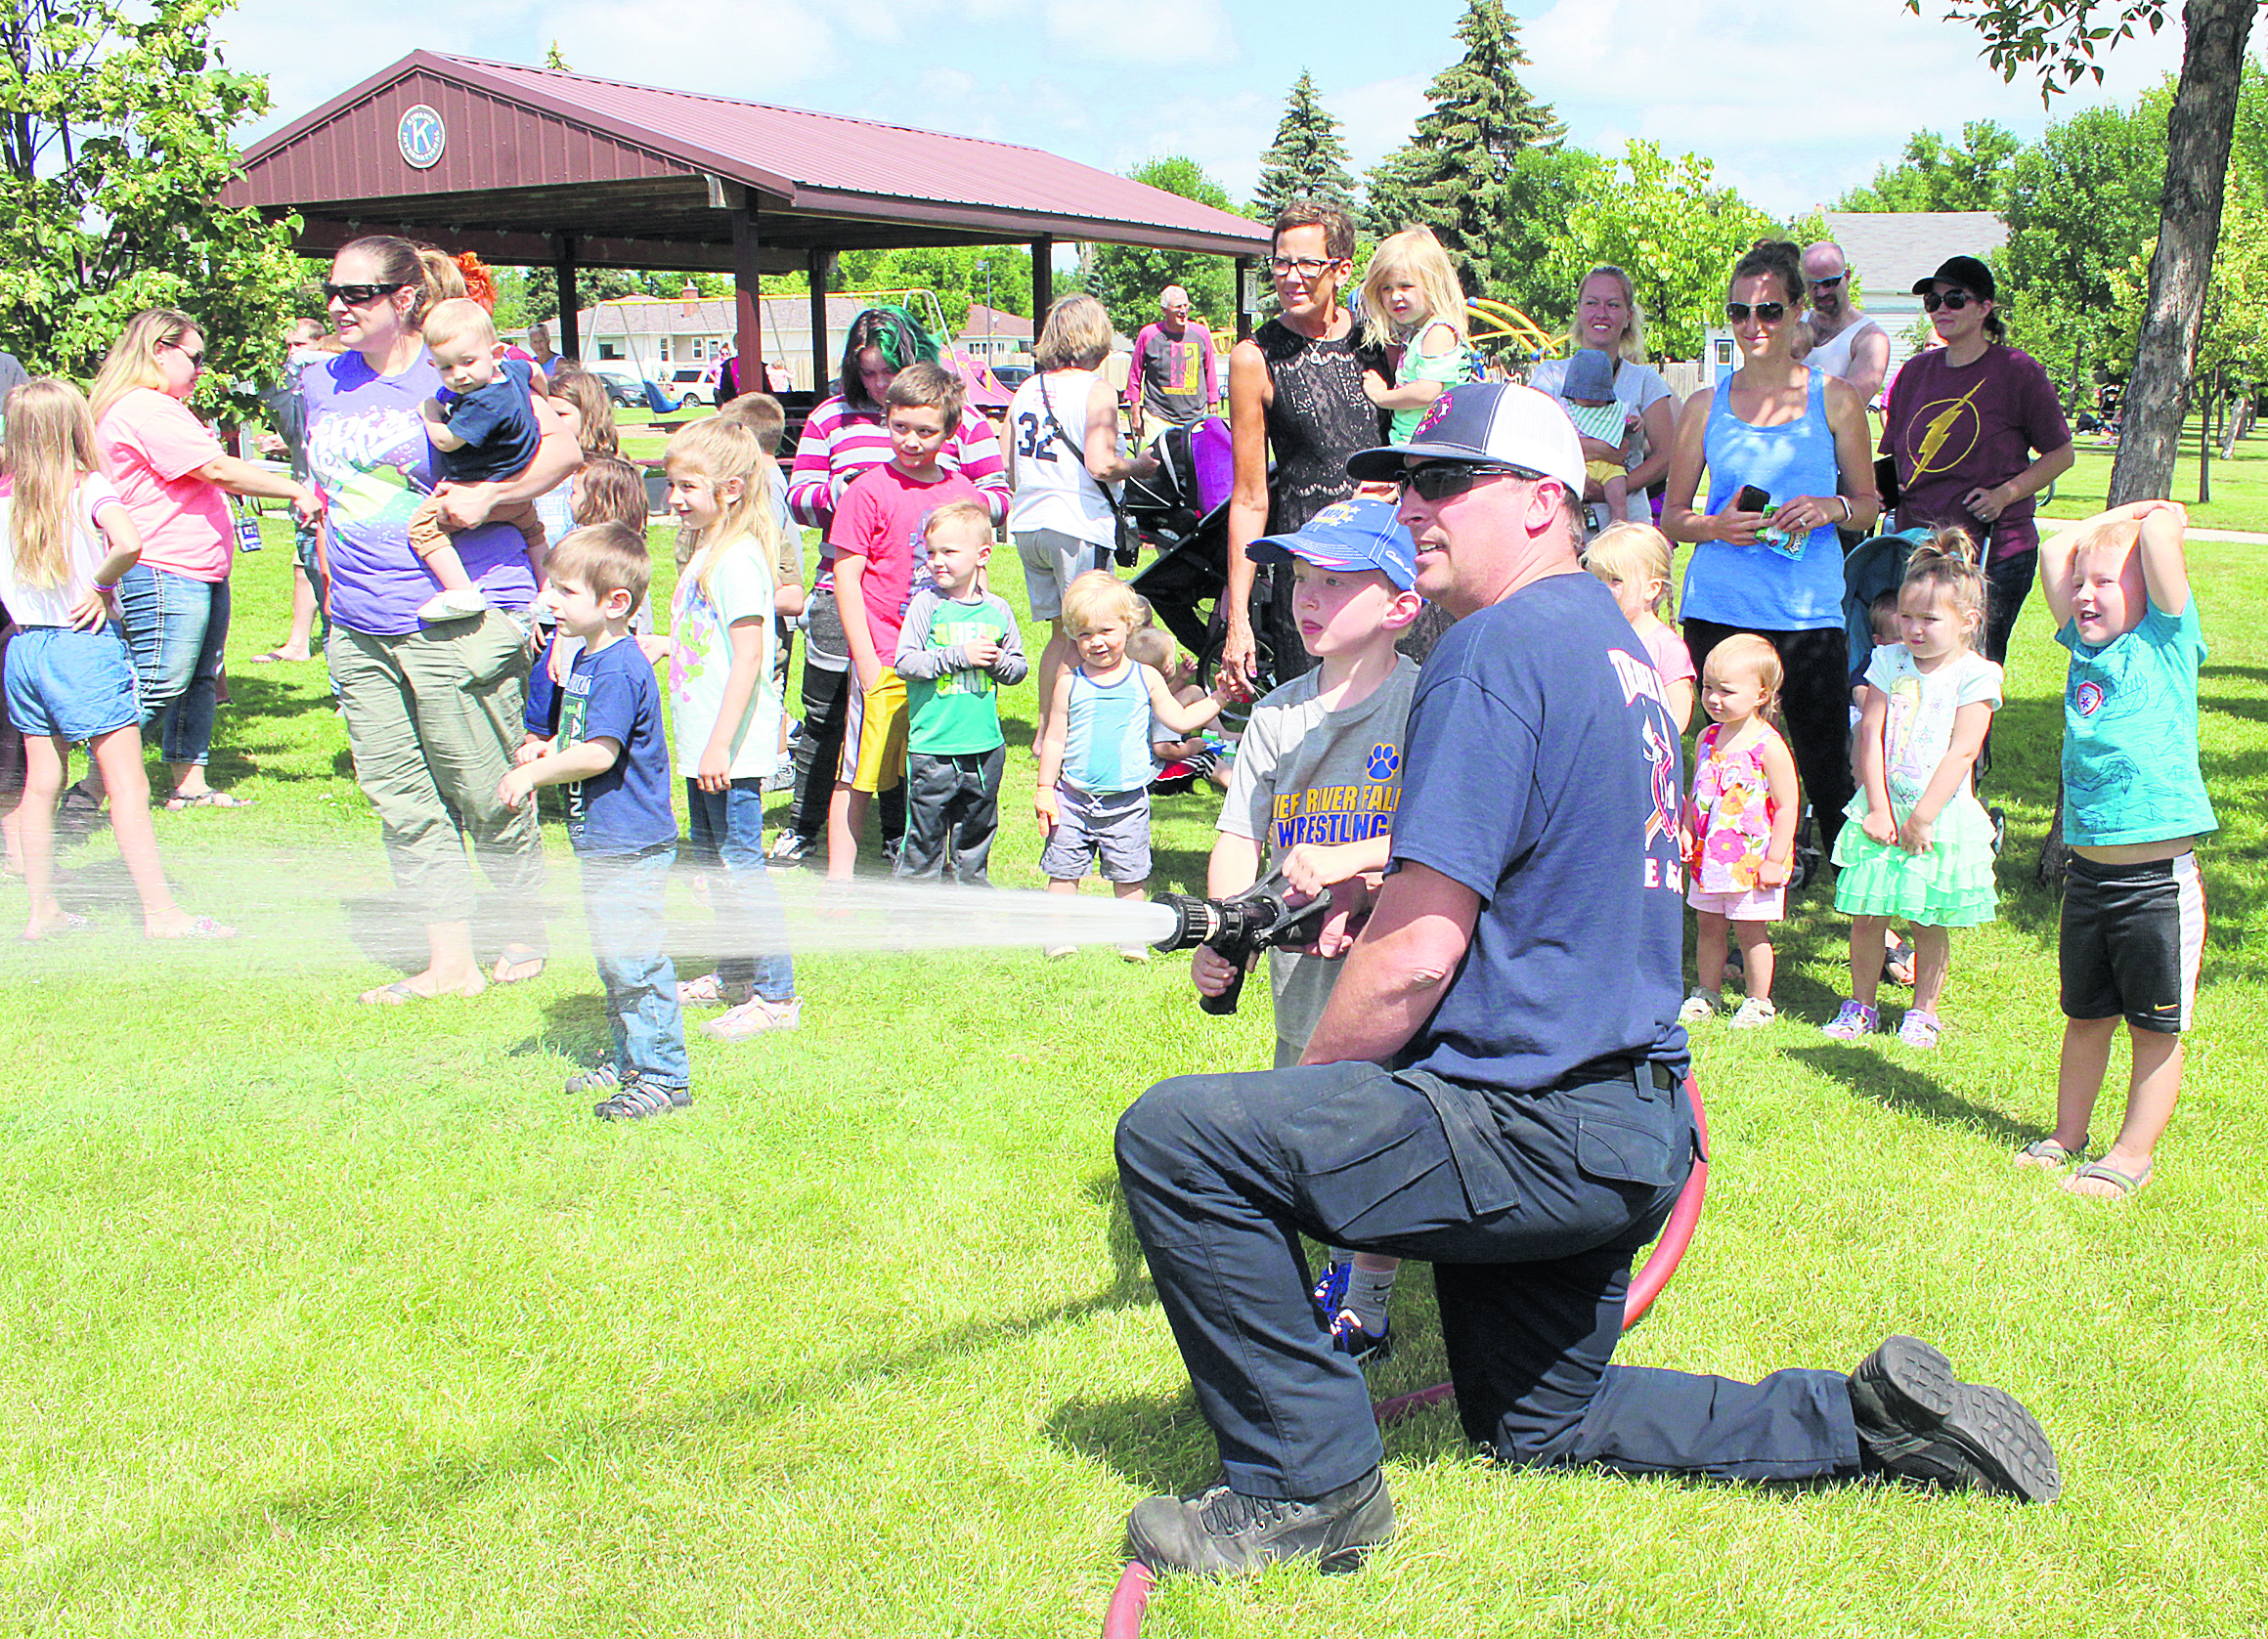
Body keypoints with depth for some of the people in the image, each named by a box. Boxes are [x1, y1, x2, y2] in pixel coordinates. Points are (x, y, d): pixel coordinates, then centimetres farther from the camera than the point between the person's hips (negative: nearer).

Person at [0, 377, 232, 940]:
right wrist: (101, 587, -13)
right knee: (127, 784, -4)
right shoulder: (88, 488, -10)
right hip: (85, 645, -6)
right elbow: (128, 541, -28)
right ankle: (160, 912, -5)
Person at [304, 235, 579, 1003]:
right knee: (401, 802, 6)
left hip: (460, 622, -6)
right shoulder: (322, 384, 14)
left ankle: (522, 932, 24)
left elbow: (565, 447, -8)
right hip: (360, 631, 6)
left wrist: (484, 497, -19)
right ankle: (450, 960, 14)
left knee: (486, 796, 2)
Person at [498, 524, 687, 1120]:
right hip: (602, 842, 11)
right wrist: (548, 757, 7)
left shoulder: (619, 669, -20)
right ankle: (629, 1059, 32)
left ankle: (664, 1076, 1)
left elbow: (600, 754, -26)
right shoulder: (588, 658, 12)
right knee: (612, 958, 19)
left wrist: (533, 774, -17)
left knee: (635, 960, -6)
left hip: (631, 847, -11)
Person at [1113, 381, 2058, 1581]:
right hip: (1638, 1135, 10)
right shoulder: (1612, 642, 13)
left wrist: (1297, 1095, -6)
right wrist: (1367, 876, 16)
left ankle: (1309, 1487, -6)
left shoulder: (1494, 649, -16)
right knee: (1539, 1428, 27)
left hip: (1538, 1130, -10)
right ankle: (1865, 1422, 24)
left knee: (1175, 1137, -15)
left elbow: (1417, 958, -20)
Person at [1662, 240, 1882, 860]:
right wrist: (1718, 526, -8)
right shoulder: (1705, 406, 10)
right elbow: (1672, 517, 13)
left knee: (1824, 763, -3)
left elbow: (1868, 503, 12)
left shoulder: (1833, 399, 7)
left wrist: (1828, 509, -10)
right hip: (1718, 606, 1)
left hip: (1809, 607, -1)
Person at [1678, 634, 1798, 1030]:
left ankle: (1758, 1001, 17)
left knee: (1750, 930, 3)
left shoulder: (1767, 745, -15)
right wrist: (1686, 831, 2)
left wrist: (1774, 859, -15)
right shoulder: (1707, 738, 5)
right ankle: (1707, 993, 28)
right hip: (1709, 856, 6)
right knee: (1707, 924, 13)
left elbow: (1786, 805, -13)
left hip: (1752, 858, -6)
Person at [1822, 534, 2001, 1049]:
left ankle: (1923, 1012, 20)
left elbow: (1960, 754, -10)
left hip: (1941, 818, -3)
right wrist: (1878, 809, -6)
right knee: (1866, 918, 3)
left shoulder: (1975, 676, -6)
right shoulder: (1889, 662, 4)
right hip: (1882, 812, 3)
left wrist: (1922, 816, -13)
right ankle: (1860, 1006, 19)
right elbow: (1870, 735, 1)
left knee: (1929, 924, 4)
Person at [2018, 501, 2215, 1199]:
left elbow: (2161, 530, -15)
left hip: (2159, 876, -6)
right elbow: (2054, 550, 11)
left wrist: (2159, 517, 6)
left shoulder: (2166, 642, -4)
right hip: (2088, 871, 6)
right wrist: (2118, 514, 14)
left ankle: (2133, 1154, 16)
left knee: (2156, 1027, 6)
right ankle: (2068, 1136, 30)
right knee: (2086, 1016, 18)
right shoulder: (2085, 647, 11)